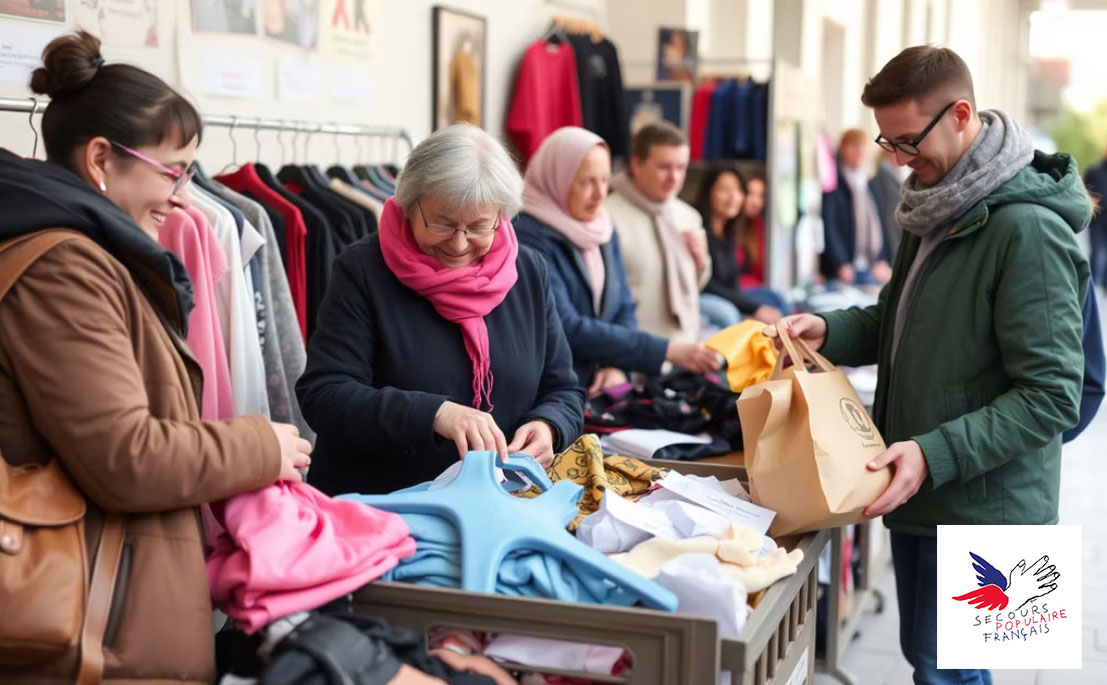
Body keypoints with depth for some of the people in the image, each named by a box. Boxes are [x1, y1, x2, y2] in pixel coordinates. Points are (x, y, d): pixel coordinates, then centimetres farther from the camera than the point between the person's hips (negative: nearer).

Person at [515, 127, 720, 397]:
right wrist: (666, 351, -21)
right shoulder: (529, 237, -14)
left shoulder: (604, 229, 10)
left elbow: (624, 310, 11)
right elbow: (567, 329, -20)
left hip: (595, 390, 6)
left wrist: (617, 366, -10)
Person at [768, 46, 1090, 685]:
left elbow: (1052, 396, -21)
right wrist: (830, 331, 1)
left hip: (979, 508, -8)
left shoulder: (1027, 229, -20)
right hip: (919, 492, 9)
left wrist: (935, 454, -26)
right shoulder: (938, 210, 8)